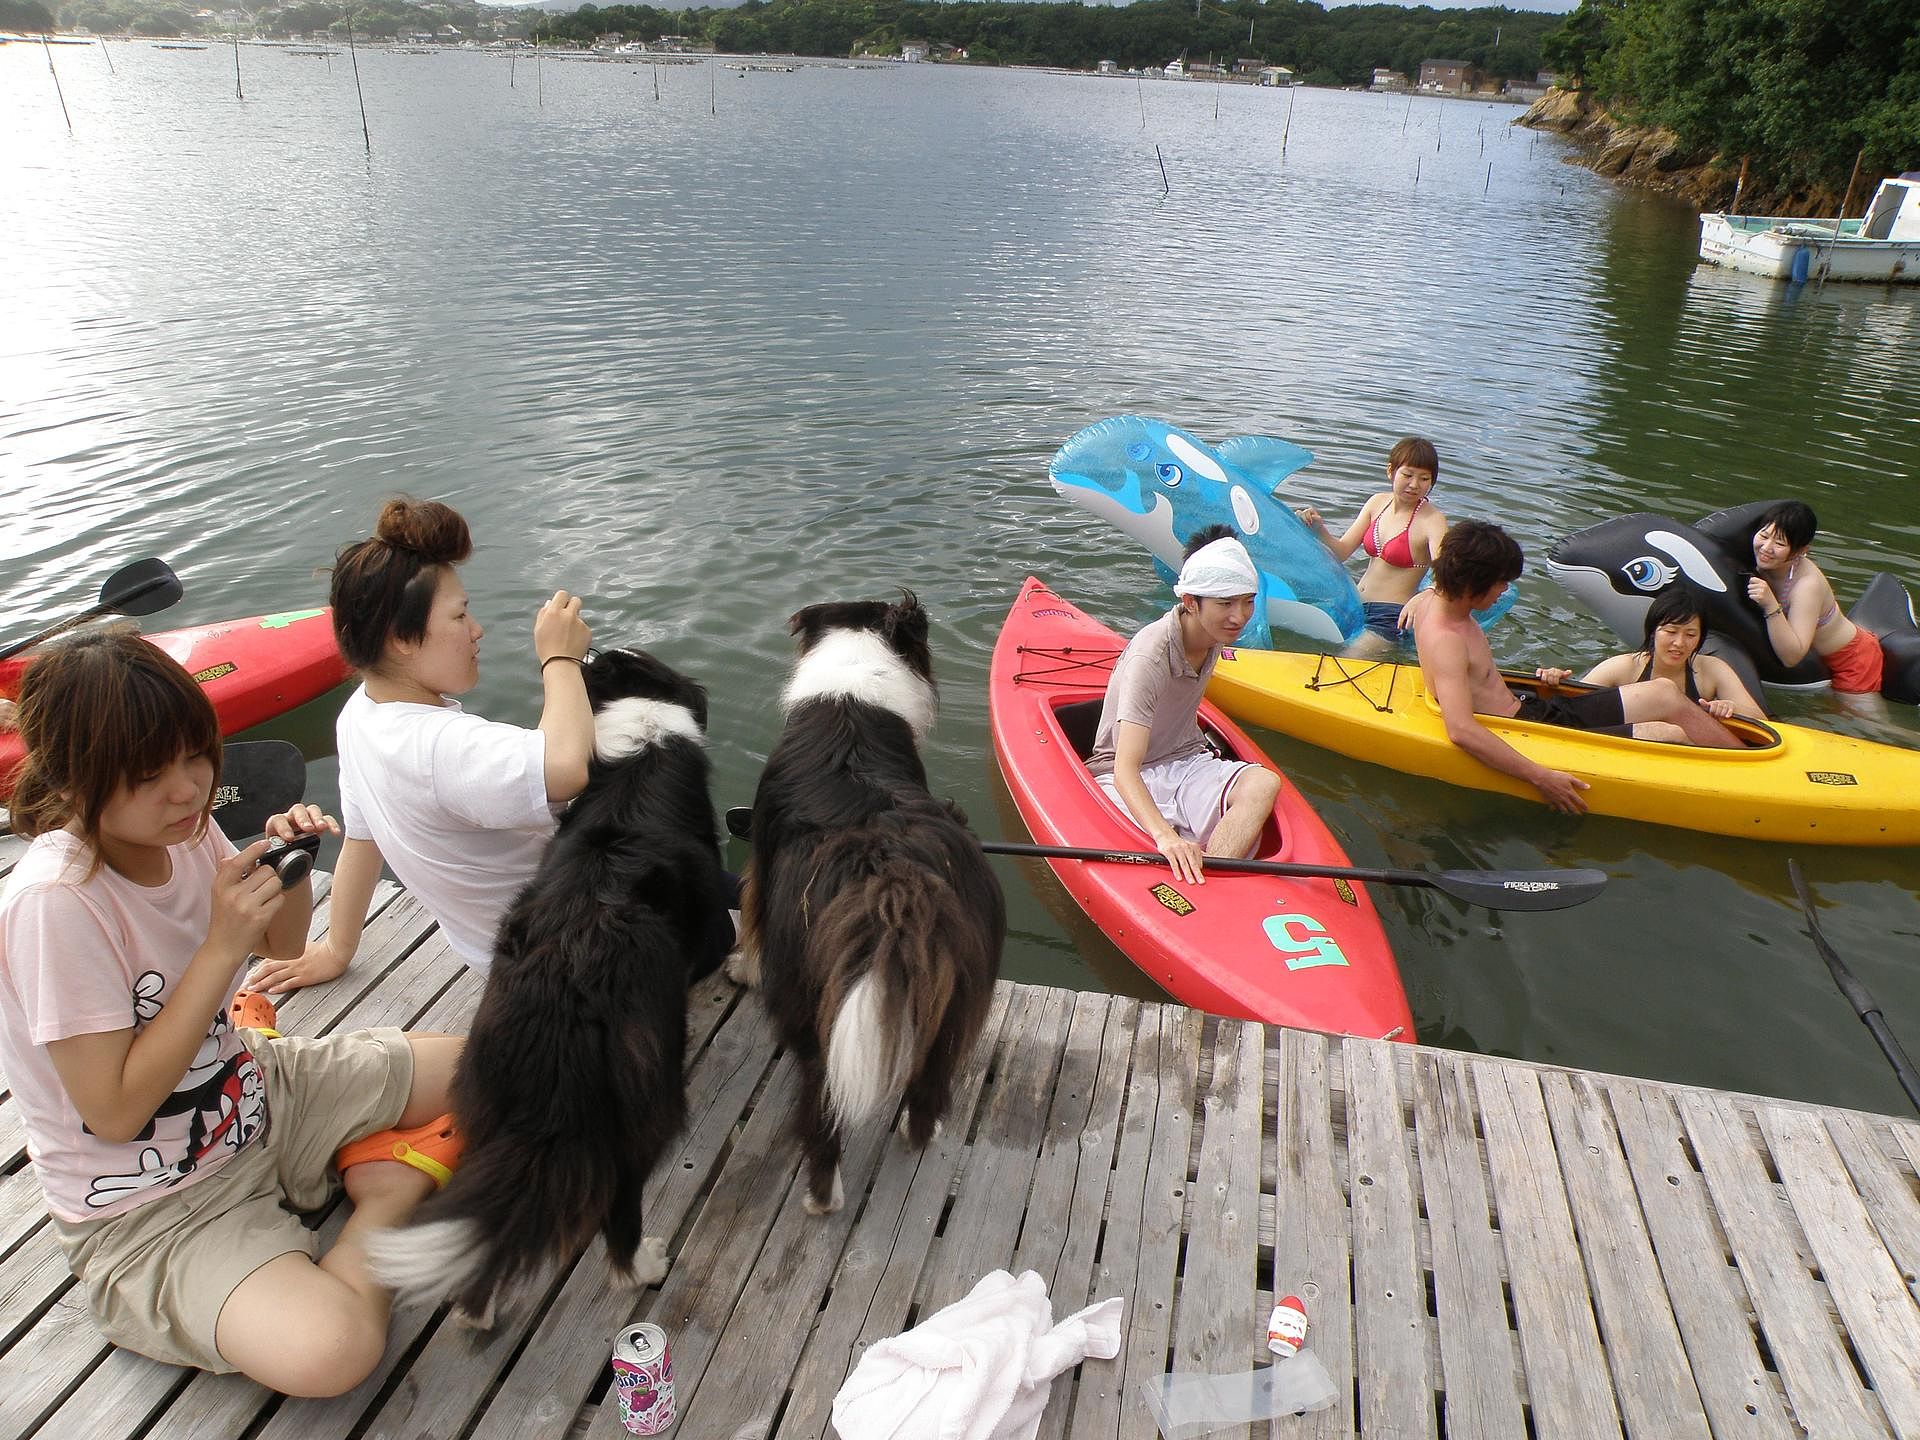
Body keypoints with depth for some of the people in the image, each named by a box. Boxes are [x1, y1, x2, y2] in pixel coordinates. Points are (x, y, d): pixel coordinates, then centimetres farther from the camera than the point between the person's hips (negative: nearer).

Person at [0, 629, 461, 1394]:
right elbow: (115, 1112, -25)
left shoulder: (182, 831, -8)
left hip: (252, 1091, 7)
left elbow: (283, 946, 9)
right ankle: (381, 1216, -4)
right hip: (150, 1210, -6)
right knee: (329, 1348, -29)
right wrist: (222, 947, -29)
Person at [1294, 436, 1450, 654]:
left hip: (1392, 617, -6)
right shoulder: (1378, 503, 7)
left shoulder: (1432, 520, -12)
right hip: (1356, 607, 6)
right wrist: (1319, 530, -14)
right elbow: (1342, 551, 6)